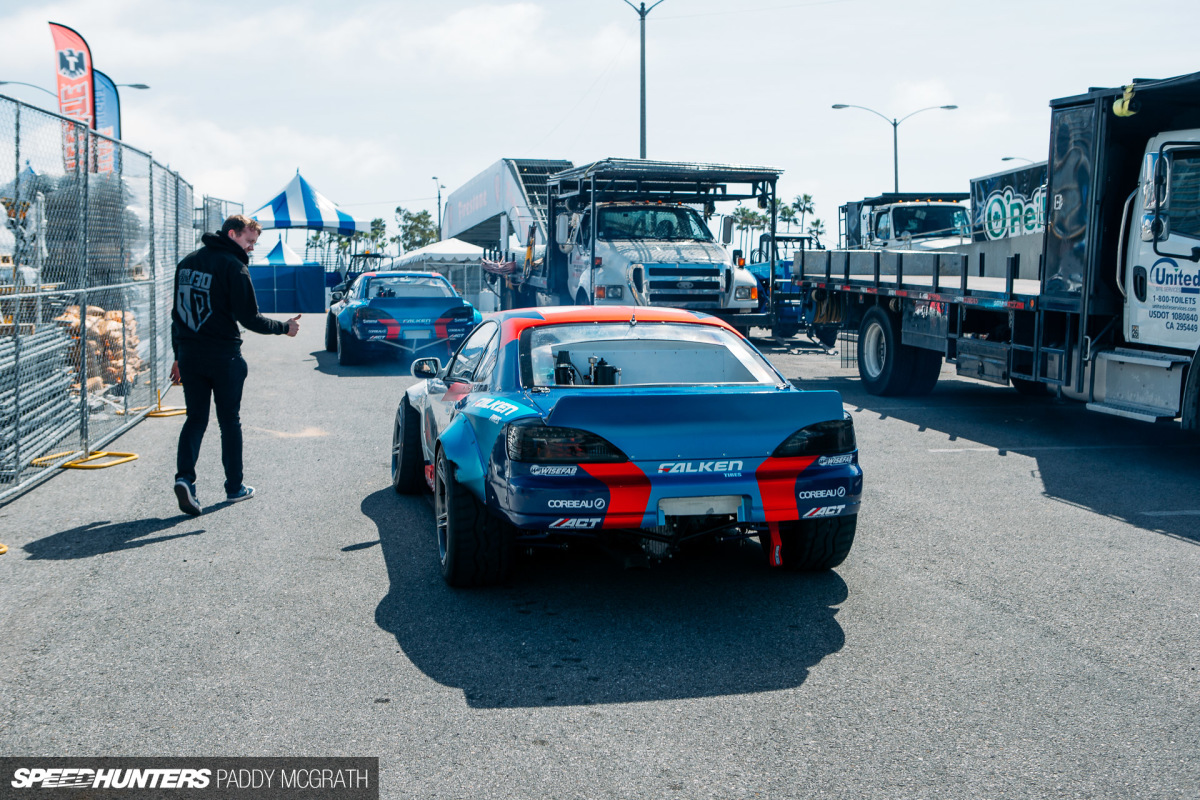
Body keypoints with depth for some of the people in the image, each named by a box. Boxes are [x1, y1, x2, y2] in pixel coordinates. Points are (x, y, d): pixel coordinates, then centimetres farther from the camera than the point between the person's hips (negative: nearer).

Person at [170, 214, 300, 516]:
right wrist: (284, 327, 1)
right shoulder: (233, 266, -11)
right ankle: (234, 487, 17)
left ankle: (184, 477, -11)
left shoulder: (187, 262, 12)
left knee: (195, 418, 9)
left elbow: (177, 312, 15)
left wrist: (179, 356, 19)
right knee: (229, 421, 7)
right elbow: (249, 318, -14)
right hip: (223, 356, -5)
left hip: (189, 353, 5)